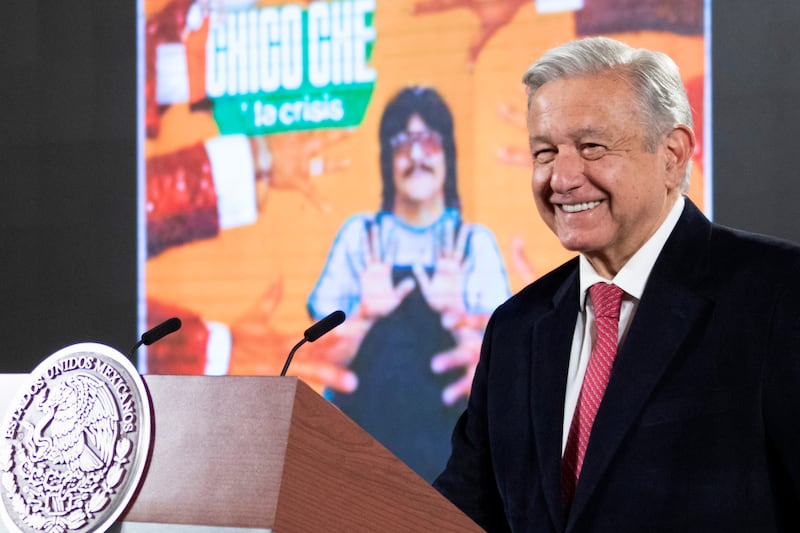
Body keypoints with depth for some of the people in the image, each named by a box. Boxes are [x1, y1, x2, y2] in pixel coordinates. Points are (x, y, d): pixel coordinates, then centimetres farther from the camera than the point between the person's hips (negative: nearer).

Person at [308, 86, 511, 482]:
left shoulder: (474, 243, 3)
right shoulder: (359, 236, 6)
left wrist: (455, 311, -21)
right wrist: (365, 314, -16)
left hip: (446, 447, -1)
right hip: (365, 443, 1)